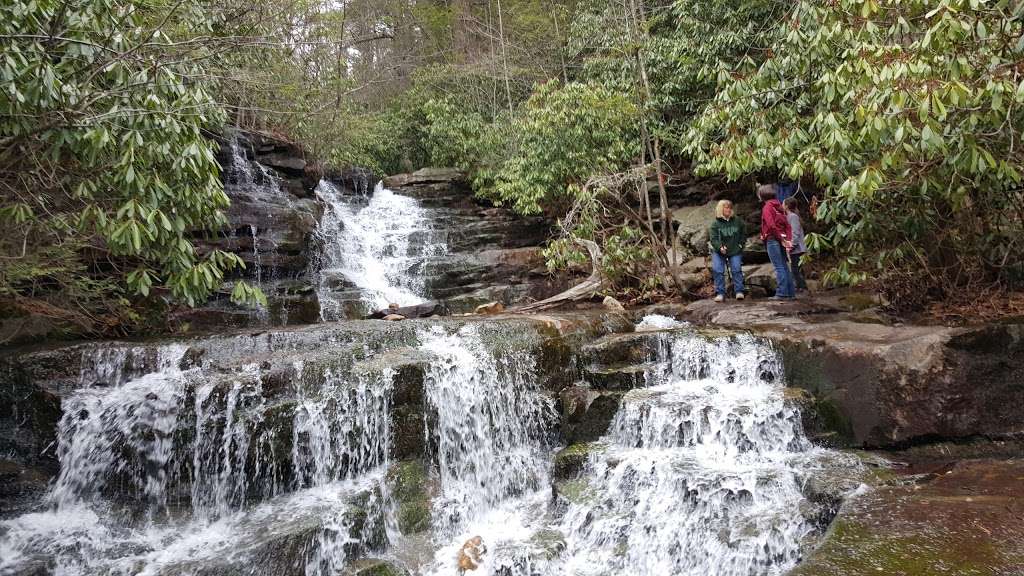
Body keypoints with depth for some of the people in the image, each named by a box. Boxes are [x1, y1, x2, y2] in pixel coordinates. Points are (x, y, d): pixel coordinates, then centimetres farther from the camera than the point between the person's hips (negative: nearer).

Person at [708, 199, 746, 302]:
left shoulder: (738, 221, 5)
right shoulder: (715, 224, -3)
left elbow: (744, 233, 16)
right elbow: (714, 238, -11)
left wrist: (741, 244, 3)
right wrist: (720, 247, -27)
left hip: (735, 251, 1)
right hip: (719, 251, -1)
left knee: (736, 269, -12)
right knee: (717, 270, -15)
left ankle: (739, 291, -2)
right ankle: (720, 293, -9)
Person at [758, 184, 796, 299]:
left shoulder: (767, 207, -7)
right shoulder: (779, 206, 16)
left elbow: (771, 225, -17)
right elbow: (787, 224, 10)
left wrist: (781, 239, -12)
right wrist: (788, 239, 3)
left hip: (773, 239, -7)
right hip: (782, 239, 7)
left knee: (779, 268, -7)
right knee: (784, 266, 11)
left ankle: (782, 293, -7)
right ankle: (790, 293, 13)